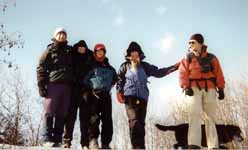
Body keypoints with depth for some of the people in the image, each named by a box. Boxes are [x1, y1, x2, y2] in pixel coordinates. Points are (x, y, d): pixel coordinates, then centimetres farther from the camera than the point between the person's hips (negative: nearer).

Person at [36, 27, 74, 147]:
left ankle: (57, 139, 6)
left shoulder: (69, 51, 22)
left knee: (61, 114, 2)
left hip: (67, 86, 4)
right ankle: (47, 138, -1)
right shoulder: (50, 50, 8)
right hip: (53, 84, -4)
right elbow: (41, 68, 0)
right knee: (49, 112, -4)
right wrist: (41, 86, -8)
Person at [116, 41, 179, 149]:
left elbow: (158, 72, 14)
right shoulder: (125, 66, 11)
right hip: (130, 97, -2)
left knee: (141, 122, 3)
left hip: (142, 97, 2)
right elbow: (120, 80, 13)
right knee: (134, 121, -18)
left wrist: (174, 67, 9)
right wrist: (119, 93, -1)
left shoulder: (144, 66, 15)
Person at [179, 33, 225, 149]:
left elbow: (218, 74, 8)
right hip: (194, 88, -2)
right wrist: (186, 87, -15)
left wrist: (220, 88, -1)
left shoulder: (211, 58, 14)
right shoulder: (188, 58, 10)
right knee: (194, 114, -15)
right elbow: (183, 73, -1)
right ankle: (194, 144, -21)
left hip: (209, 89, 2)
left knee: (210, 117, 4)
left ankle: (213, 146, 7)